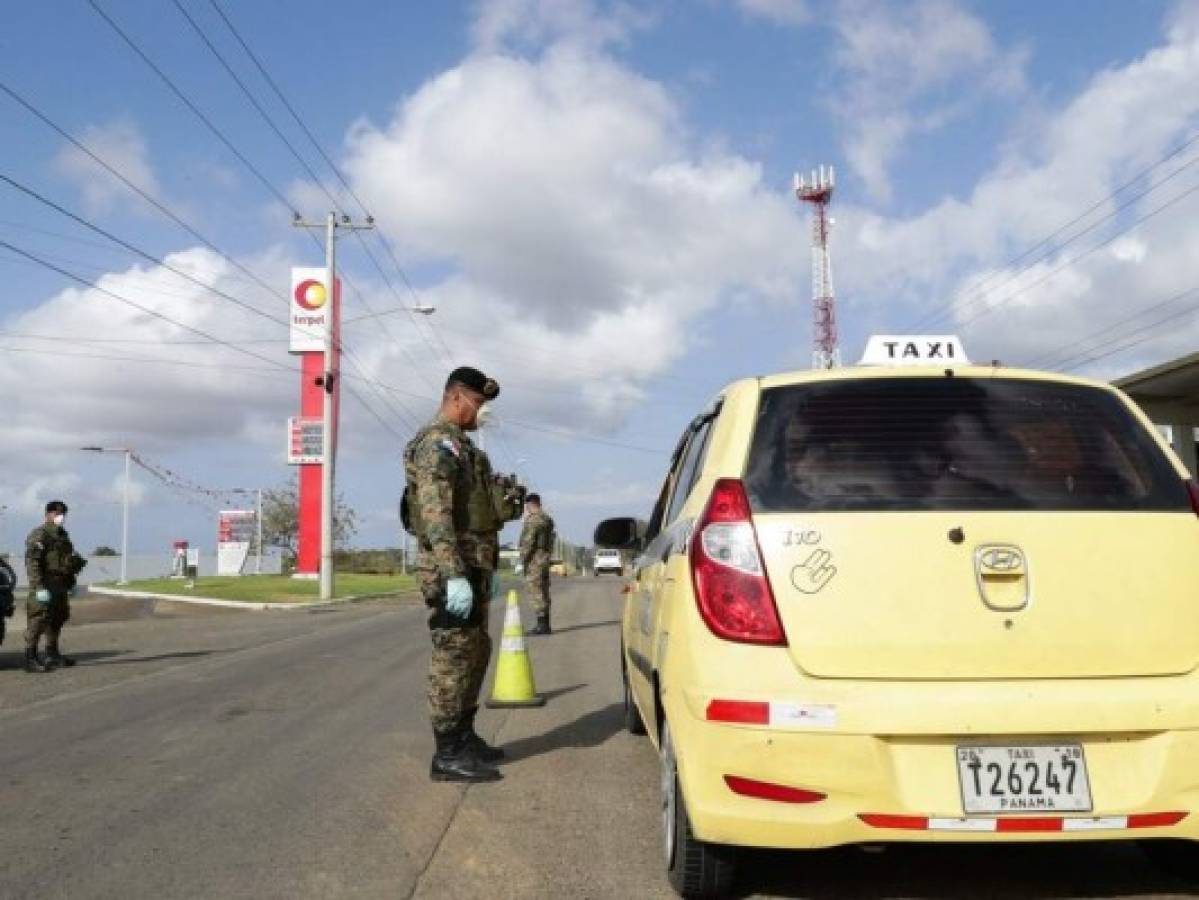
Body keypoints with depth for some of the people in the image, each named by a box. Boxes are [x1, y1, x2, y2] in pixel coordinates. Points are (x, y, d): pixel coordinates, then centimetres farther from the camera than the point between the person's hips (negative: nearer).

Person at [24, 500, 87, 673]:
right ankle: (30, 659, -11)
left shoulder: (62, 535, 18)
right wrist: (39, 587, -25)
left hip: (60, 587, 9)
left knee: (58, 618, 16)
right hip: (46, 586, -9)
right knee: (39, 620, -11)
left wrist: (71, 582, 24)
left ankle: (53, 654, 29)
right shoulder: (39, 535, -10)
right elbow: (32, 563, -18)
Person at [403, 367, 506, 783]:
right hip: (452, 569, -10)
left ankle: (464, 737, 26)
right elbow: (435, 514, -22)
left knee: (475, 652, 16)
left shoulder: (458, 445, 20)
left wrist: (483, 570, 25)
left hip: (470, 565, 10)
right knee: (453, 657, -7)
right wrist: (455, 575, -28)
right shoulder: (438, 442, -13)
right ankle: (447, 755, -1)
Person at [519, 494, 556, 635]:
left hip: (534, 560, -9)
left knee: (536, 593, -8)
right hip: (545, 559, 9)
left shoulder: (533, 520, -13)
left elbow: (528, 543, -18)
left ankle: (541, 625, -10)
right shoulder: (547, 519, 16)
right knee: (543, 593, 12)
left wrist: (522, 561, -13)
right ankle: (544, 625, 16)